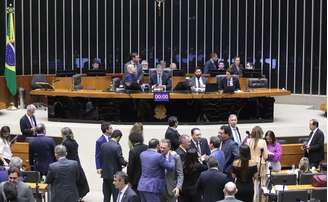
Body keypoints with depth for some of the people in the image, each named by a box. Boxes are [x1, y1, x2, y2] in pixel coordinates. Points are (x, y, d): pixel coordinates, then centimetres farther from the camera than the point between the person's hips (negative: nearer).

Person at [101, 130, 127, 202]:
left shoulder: (103, 145, 1)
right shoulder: (117, 146, -17)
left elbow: (102, 158, 7)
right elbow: (121, 161, -15)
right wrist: (126, 163, 5)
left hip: (105, 173, 6)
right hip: (115, 174, -6)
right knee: (116, 196, 2)